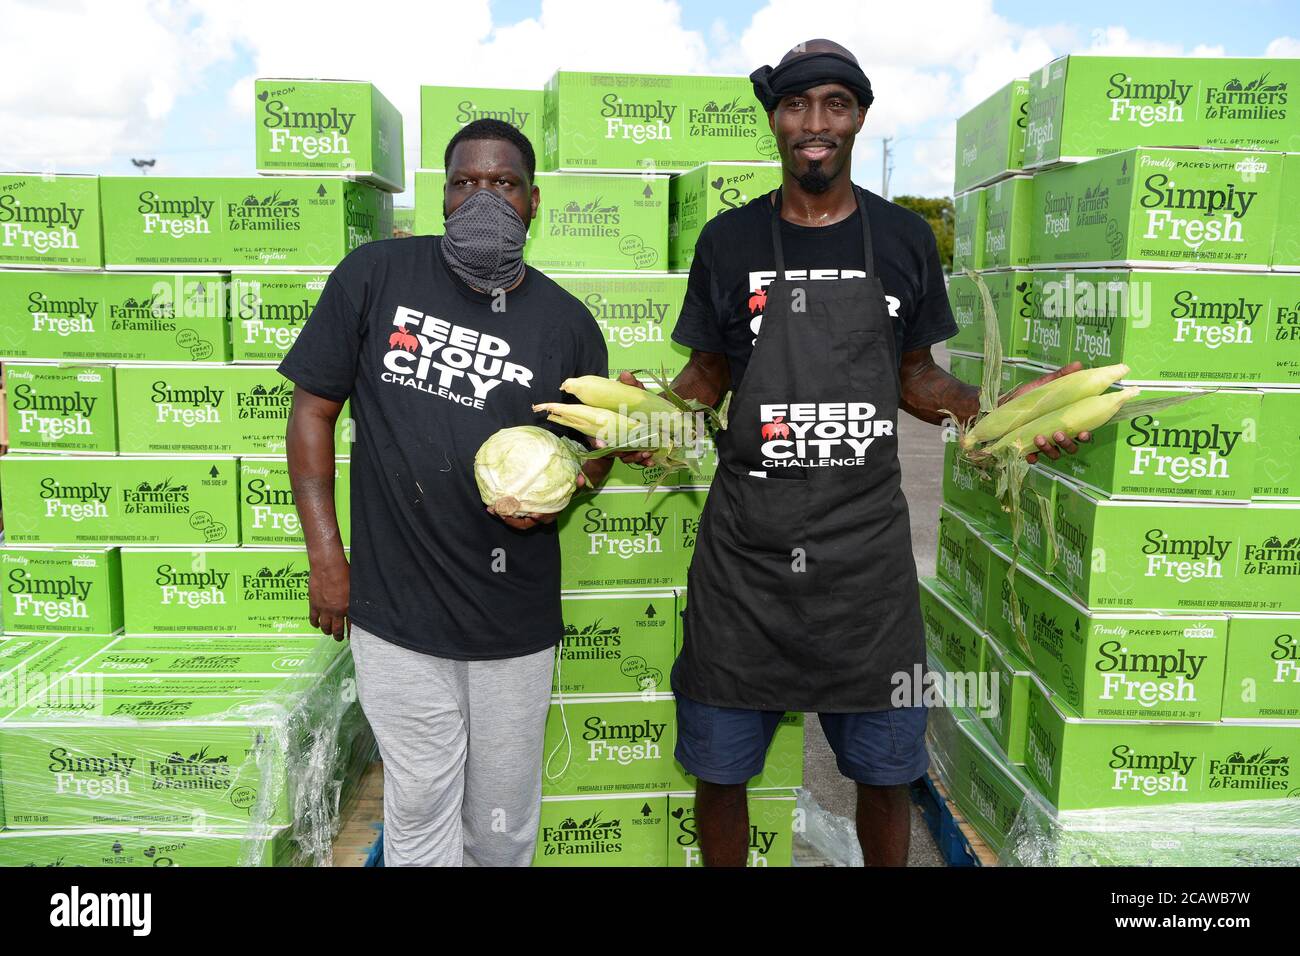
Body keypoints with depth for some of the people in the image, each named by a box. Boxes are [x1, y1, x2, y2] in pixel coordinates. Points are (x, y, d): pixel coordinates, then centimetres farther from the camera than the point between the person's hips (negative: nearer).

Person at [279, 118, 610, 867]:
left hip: (517, 618, 2)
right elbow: (314, 407, 1)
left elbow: (594, 451, 14)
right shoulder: (375, 276, -2)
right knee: (421, 817, 9)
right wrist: (326, 554, -4)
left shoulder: (567, 322, 3)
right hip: (397, 608, -1)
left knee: (504, 827, 15)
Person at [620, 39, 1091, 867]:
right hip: (745, 548, 0)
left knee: (886, 771, 11)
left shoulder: (905, 239, 5)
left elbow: (914, 377, 11)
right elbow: (709, 373, 9)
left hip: (868, 547, 1)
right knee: (718, 768, 9)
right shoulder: (728, 241, 3)